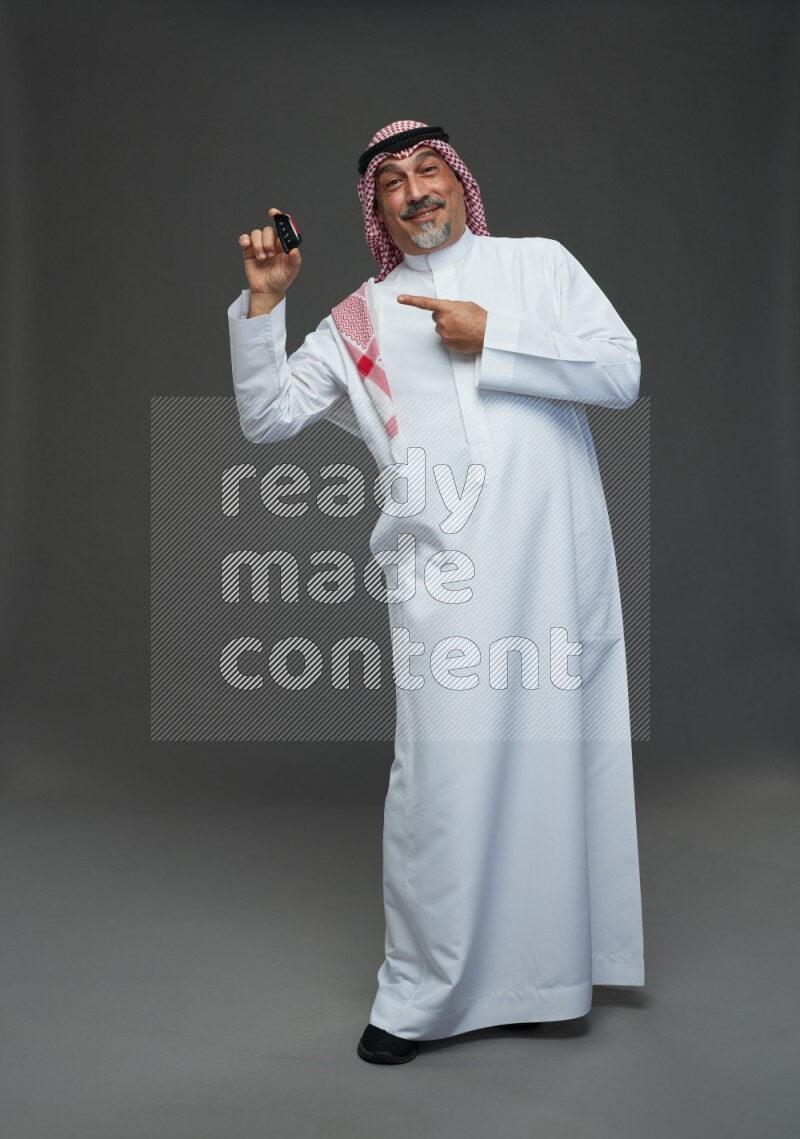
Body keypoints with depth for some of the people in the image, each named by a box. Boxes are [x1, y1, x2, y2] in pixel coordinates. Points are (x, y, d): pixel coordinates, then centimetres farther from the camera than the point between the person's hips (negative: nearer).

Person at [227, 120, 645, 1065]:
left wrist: (492, 339, -5)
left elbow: (623, 372, 2)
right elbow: (265, 417, 11)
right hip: (447, 573, 0)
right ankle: (416, 996, 7)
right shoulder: (359, 322, 15)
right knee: (445, 774, -7)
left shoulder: (540, 264, 13)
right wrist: (263, 302, 0)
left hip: (558, 559, 1)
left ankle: (546, 968, 23)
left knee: (557, 756, 6)